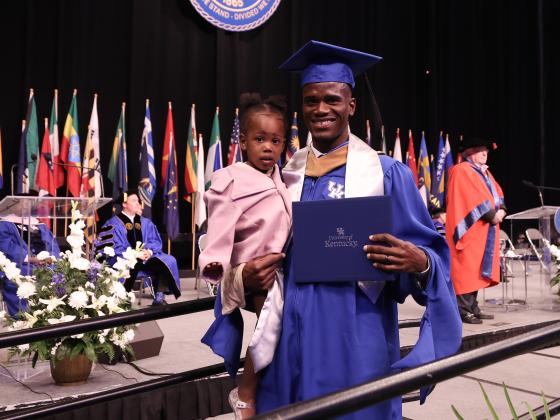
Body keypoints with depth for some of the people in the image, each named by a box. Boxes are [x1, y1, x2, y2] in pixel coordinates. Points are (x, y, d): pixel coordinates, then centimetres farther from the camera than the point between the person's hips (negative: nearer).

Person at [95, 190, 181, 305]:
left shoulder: (145, 223, 15)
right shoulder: (113, 224, -2)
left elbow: (156, 241, 10)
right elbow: (113, 247, -10)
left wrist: (149, 251, -13)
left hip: (146, 257, 5)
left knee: (167, 261, -19)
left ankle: (159, 295, -21)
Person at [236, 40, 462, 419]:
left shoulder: (386, 174, -3)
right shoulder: (284, 175, 7)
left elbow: (429, 250, -4)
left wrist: (419, 262, -26)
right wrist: (247, 274, -10)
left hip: (356, 336, -3)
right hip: (292, 335, 3)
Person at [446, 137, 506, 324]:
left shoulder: (485, 172, 22)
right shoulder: (461, 171, -8)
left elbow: (497, 193, 16)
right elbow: (472, 198, -17)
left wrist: (500, 210, -3)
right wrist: (492, 214, -17)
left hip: (485, 229, 9)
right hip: (471, 229, -9)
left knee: (477, 270, 9)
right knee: (467, 270, -9)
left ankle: (472, 308, 14)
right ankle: (463, 310, -8)